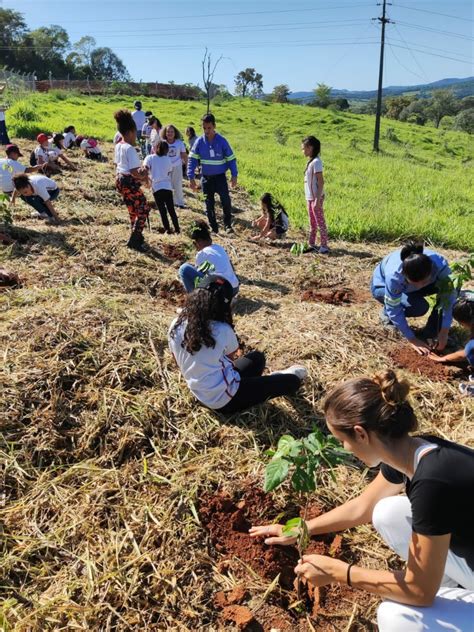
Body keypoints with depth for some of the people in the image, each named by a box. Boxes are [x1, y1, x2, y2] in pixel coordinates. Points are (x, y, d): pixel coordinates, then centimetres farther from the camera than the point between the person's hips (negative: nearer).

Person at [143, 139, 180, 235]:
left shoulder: (150, 158, 1)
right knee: (171, 209, 9)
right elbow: (170, 172, 9)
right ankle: (177, 229, 9)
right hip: (167, 187, 2)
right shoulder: (168, 159, 7)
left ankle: (168, 229, 3)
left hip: (156, 187, -1)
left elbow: (145, 169, -13)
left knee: (162, 210, 5)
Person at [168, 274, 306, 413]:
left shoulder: (176, 325, -8)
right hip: (225, 399, -7)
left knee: (257, 357, 22)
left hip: (200, 395, 7)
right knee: (293, 380, 12)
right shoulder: (222, 330, -23)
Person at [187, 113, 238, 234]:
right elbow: (192, 159, -3)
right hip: (206, 178, 2)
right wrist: (191, 177, -11)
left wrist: (234, 175, -9)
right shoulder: (199, 142, -5)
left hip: (220, 177, -2)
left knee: (226, 201, -13)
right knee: (209, 204, 7)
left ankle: (228, 225, 4)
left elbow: (231, 159, -2)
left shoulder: (222, 141, -9)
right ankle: (213, 227, 19)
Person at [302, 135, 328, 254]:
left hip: (316, 197, -9)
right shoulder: (310, 161, 11)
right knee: (312, 223, 15)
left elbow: (320, 182, -19)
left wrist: (317, 199, -22)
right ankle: (311, 244, 23)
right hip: (310, 197, 9)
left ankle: (324, 246, 2)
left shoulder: (316, 162, -15)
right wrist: (310, 198, 15)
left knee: (320, 222, -4)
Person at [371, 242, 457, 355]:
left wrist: (444, 332, -26)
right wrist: (412, 339, -25)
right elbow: (394, 311, -29)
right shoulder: (393, 276, -41)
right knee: (419, 307, -32)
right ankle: (387, 314, -2)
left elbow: (450, 295, -24)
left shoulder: (439, 264, -35)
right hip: (382, 285, -3)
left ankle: (432, 332, -7)